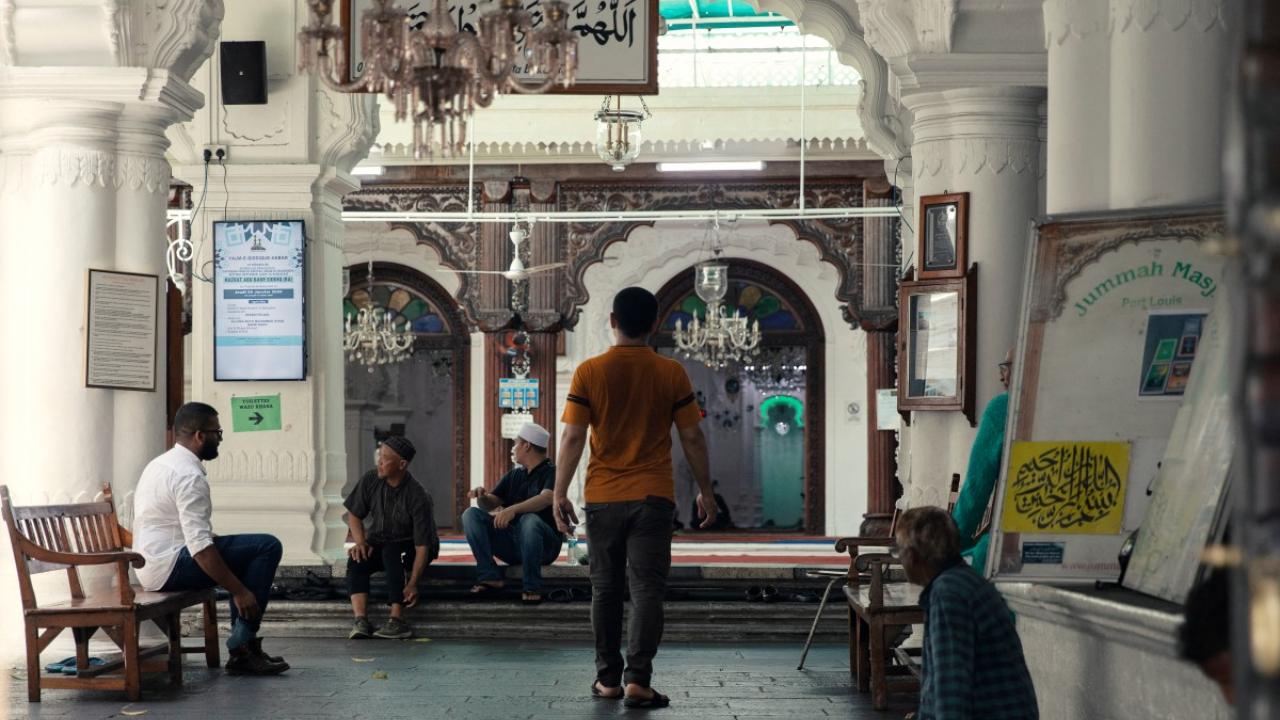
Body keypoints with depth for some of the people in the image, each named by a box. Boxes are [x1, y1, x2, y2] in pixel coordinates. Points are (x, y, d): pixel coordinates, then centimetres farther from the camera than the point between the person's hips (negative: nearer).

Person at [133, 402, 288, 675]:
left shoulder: (159, 465, 17)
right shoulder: (190, 476, -16)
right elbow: (200, 546, -24)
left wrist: (214, 539, 18)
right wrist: (238, 591, -21)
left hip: (149, 568, 11)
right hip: (171, 568, -11)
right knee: (267, 547, -14)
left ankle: (244, 643, 16)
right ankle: (241, 648, -14)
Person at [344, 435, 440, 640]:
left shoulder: (417, 496, -25)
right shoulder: (371, 480, -11)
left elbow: (422, 546, -27)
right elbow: (354, 515, 4)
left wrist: (412, 584, -36)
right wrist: (360, 543, -15)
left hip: (410, 548, -4)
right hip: (378, 542, 4)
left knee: (391, 552, -38)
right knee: (356, 560, -27)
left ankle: (398, 621, -41)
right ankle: (361, 621, -40)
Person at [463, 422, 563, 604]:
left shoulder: (551, 472, -6)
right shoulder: (513, 476, 17)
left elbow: (546, 498, -26)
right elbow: (490, 505, 13)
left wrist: (513, 509, -42)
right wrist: (482, 497, -12)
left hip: (545, 545, -6)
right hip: (511, 543, 6)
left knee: (529, 520, -38)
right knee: (471, 515, -9)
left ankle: (532, 587, -28)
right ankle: (490, 577, -20)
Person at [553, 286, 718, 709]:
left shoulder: (589, 373, -3)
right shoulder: (671, 374, -2)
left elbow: (573, 438, -6)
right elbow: (692, 438, 1)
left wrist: (560, 492, 0)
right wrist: (705, 491, 10)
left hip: (602, 498, 1)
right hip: (653, 497, -1)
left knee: (605, 589, 12)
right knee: (646, 589, -1)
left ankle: (608, 678, 17)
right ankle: (637, 678, -11)